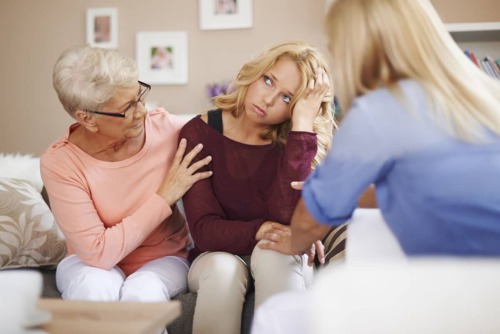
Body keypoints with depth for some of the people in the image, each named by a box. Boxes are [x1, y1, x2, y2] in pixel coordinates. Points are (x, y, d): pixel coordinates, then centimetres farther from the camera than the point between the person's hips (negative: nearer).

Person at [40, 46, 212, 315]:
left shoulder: (168, 128, -14)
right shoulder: (59, 163, -20)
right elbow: (98, 252, -23)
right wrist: (164, 198, -23)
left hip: (163, 259, 1)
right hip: (93, 264, -1)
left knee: (143, 291, -32)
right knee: (96, 288, -34)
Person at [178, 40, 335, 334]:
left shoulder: (298, 143, -10)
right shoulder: (200, 133, -9)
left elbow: (286, 220, -27)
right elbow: (203, 229, -15)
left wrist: (302, 127, -28)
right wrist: (257, 231, -34)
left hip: (281, 262, 0)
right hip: (219, 255, 0)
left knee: (272, 251, -33)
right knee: (223, 269, -34)